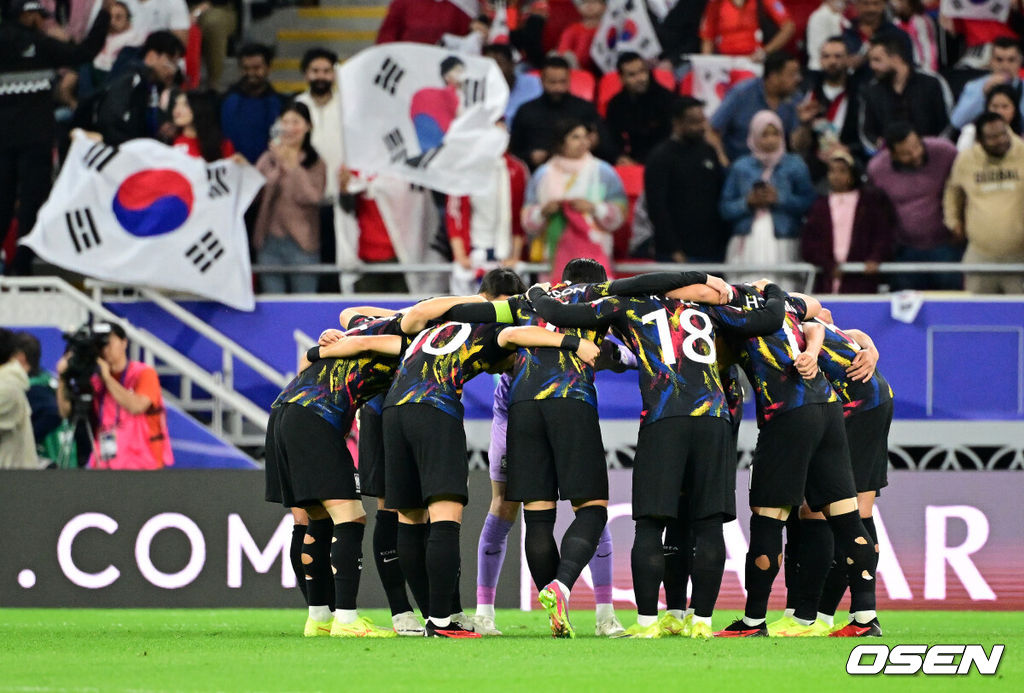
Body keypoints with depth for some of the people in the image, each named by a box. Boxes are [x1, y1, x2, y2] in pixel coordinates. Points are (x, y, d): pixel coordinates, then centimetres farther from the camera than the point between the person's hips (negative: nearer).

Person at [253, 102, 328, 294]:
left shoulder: (316, 163, 3)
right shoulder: (268, 160, 8)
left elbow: (311, 197, -11)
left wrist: (292, 166, -10)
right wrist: (278, 167, -12)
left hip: (301, 242, -2)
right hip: (269, 241, 2)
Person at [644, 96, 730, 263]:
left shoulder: (708, 152, 14)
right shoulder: (660, 157, -4)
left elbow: (722, 199, 19)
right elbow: (656, 208, -9)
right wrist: (674, 251, -14)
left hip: (712, 253, 6)